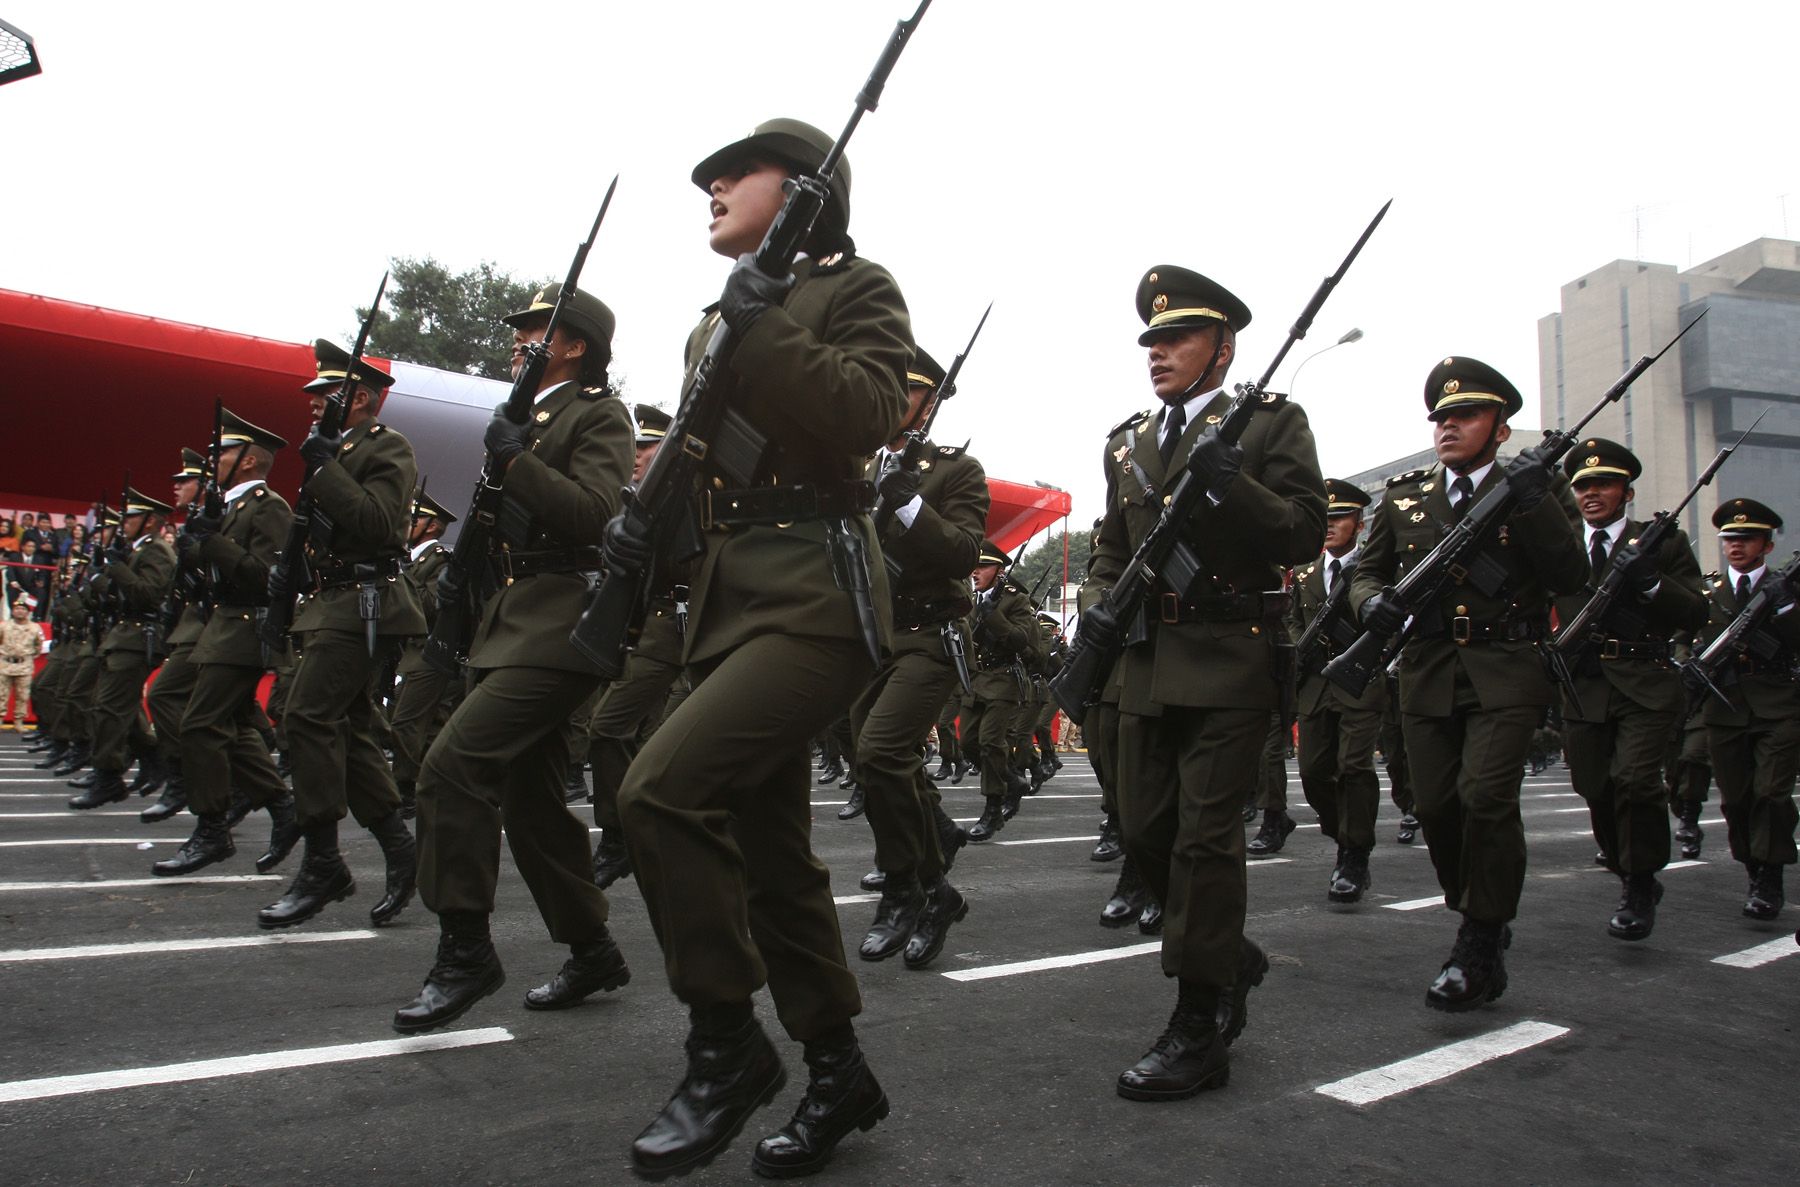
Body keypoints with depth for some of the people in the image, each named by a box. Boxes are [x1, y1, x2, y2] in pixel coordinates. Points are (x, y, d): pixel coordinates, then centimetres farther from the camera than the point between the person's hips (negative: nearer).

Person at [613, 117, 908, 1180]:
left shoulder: (856, 288, 1)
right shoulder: (717, 322, 22)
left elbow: (867, 415, -16)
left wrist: (761, 328, -17)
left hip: (818, 599, -8)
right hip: (728, 600, 8)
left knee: (661, 791, -22)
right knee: (770, 847, 9)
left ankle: (727, 1047, -3)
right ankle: (841, 1076, 24)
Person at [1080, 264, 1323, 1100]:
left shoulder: (1270, 422, 1)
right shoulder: (1133, 447, 18)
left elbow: (1306, 534, -8)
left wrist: (1230, 484, -22)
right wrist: (1099, 602, 4)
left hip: (1230, 661, -6)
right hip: (1148, 663, 7)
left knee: (1205, 835, -6)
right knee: (1143, 830, 9)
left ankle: (1200, 1027, 6)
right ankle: (1228, 956, 33)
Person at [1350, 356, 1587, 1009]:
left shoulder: (1538, 489, 4)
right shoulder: (1404, 496, 13)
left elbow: (1571, 577, -7)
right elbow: (1367, 571, 14)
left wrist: (1535, 502, -19)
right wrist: (1373, 601, -9)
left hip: (1507, 669, -3)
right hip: (1428, 671, 4)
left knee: (1487, 796, -17)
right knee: (1434, 805, 3)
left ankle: (1479, 953, -3)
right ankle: (1478, 915, 28)